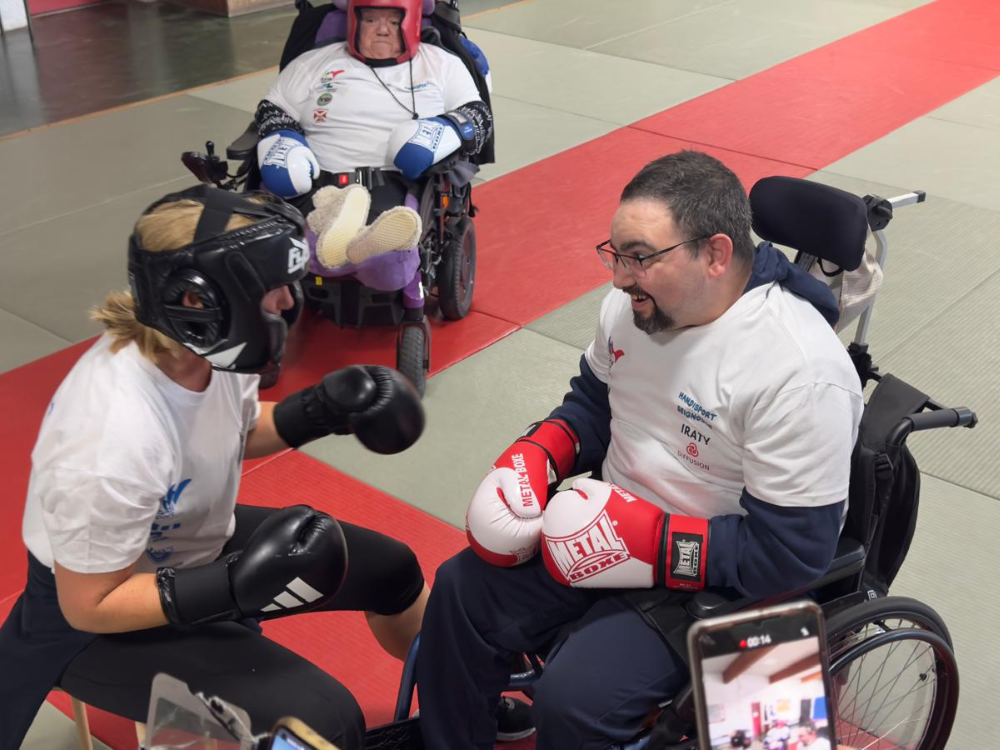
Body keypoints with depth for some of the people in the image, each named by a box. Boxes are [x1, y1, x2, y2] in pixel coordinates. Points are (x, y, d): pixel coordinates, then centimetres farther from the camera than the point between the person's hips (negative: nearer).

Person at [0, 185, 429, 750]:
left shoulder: (207, 347, -18)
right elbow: (90, 606, -26)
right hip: (100, 622, -8)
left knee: (391, 569, 15)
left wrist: (319, 412, -12)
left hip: (199, 545, 8)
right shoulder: (115, 440, -39)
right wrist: (235, 588, -35)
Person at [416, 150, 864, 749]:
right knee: (462, 592, -2)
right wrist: (532, 458, -6)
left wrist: (653, 544, -28)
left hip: (716, 577, -7)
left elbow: (793, 552, -25)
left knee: (574, 700, -22)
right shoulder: (636, 303, -5)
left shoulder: (799, 372, -28)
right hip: (608, 520, 7)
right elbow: (593, 401, 13)